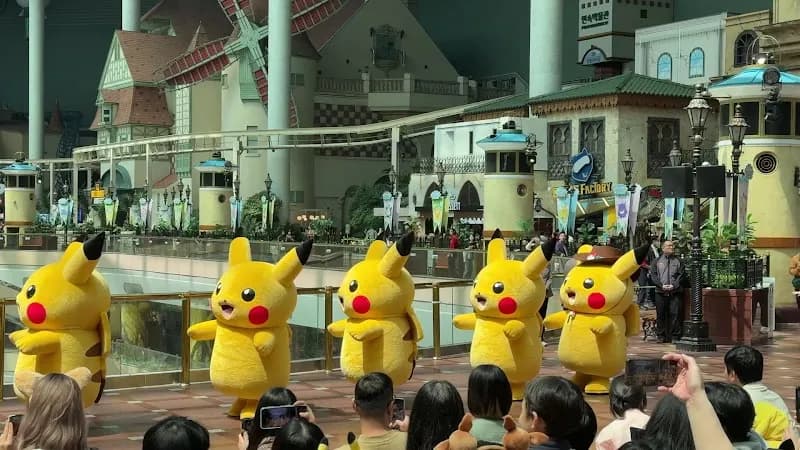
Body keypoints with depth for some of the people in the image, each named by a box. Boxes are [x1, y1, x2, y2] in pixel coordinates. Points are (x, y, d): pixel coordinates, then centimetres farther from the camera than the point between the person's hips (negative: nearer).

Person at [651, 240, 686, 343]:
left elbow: (682, 275, 4)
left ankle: (675, 336, 0)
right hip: (660, 292, 1)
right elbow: (653, 275, 4)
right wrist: (661, 285, -10)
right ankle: (661, 336, 10)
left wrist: (674, 285, -10)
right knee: (661, 314, 2)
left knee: (675, 314, -5)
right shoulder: (657, 261, 11)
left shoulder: (678, 261, 10)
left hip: (675, 292, -1)